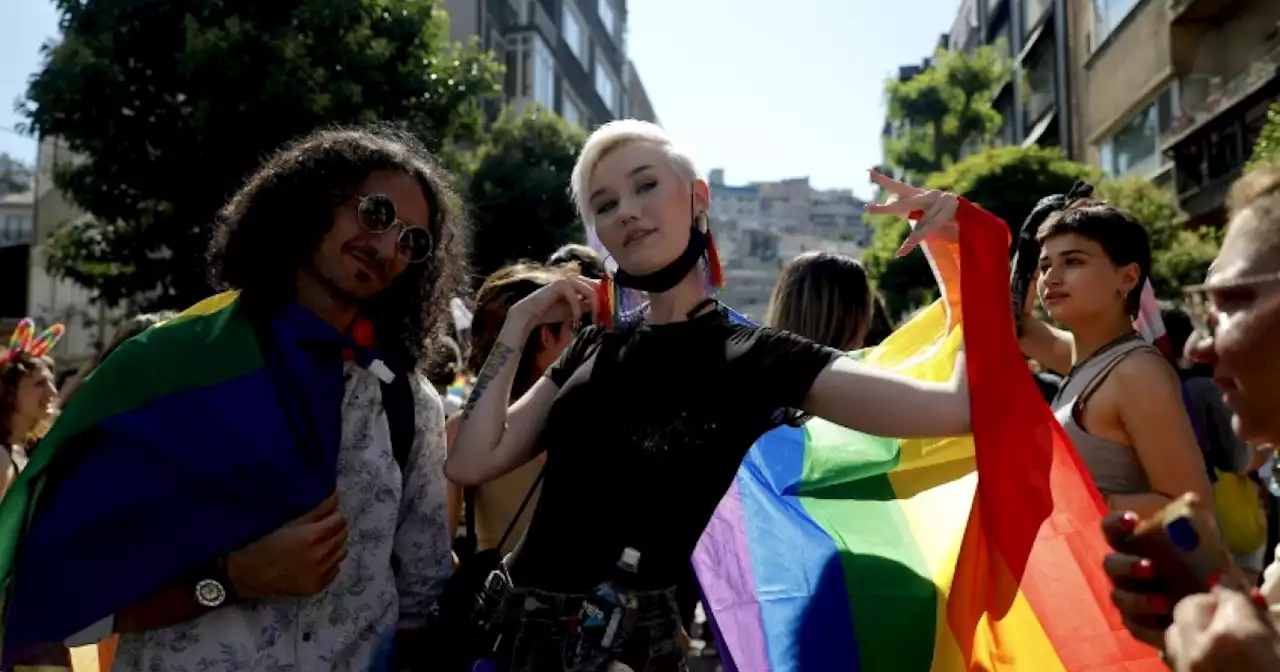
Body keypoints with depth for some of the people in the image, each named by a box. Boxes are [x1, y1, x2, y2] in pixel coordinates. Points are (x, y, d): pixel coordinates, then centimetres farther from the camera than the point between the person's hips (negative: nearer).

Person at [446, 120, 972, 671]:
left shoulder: (758, 357, -8)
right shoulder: (596, 346, 5)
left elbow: (956, 408, -17)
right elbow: (471, 463, -1)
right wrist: (519, 322, -2)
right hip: (528, 627, 5)